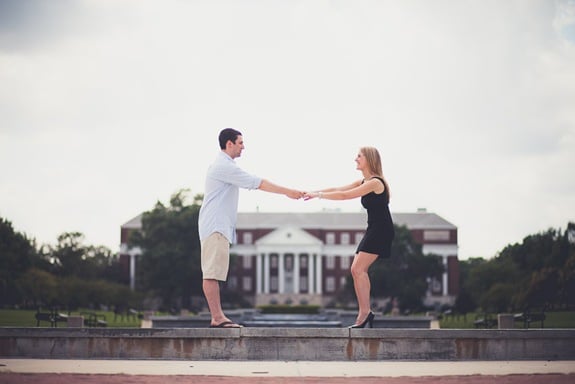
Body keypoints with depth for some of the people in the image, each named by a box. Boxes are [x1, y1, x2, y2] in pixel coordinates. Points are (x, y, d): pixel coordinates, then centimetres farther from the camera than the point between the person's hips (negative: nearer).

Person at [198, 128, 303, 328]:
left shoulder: (223, 165, 21)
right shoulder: (224, 166, -13)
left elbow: (255, 183, 22)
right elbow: (257, 183, -13)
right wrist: (287, 192, -9)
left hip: (219, 227, 11)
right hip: (215, 226, -11)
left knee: (213, 273, 7)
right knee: (212, 273, -11)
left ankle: (218, 317, 7)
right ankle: (217, 318, -14)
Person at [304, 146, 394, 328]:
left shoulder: (375, 182, -14)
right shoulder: (363, 183, 16)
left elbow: (344, 195, -18)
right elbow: (337, 189, 14)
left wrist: (318, 195, -13)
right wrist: (313, 192, 3)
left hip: (381, 231, -10)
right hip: (373, 230, 10)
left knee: (358, 268, -16)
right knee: (357, 269, 4)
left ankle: (364, 312, -14)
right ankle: (365, 313, 5)